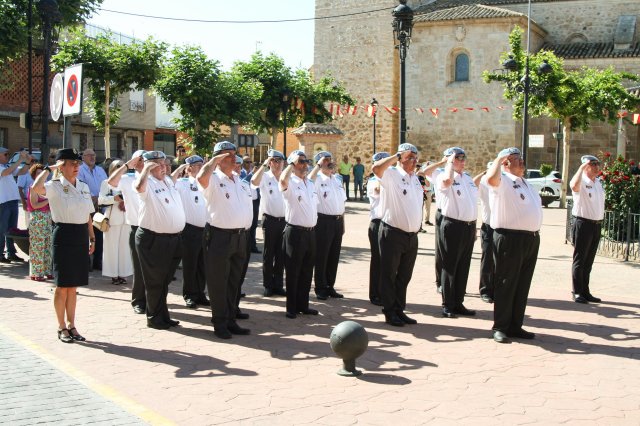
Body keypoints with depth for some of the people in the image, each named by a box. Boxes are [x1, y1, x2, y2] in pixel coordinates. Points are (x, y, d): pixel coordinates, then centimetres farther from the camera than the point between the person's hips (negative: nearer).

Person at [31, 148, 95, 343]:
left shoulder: (84, 187, 11)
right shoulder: (55, 186, -7)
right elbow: (36, 188, -30)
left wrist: (92, 238, 11)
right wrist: (48, 168, -17)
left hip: (81, 236, 5)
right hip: (63, 234, -5)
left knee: (73, 285, 13)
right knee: (63, 285, 2)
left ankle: (71, 325, 22)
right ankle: (61, 327, 14)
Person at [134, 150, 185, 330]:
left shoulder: (168, 181, 13)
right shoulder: (147, 183, -12)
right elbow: (139, 187, -36)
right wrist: (146, 168, -32)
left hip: (174, 239, 8)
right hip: (153, 239, -8)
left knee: (165, 280, 17)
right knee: (155, 281, 3)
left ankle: (163, 315, 27)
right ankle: (154, 318, 15)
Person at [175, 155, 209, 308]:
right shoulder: (182, 184, -3)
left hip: (205, 229, 5)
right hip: (190, 229, -5)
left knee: (203, 265, 11)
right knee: (190, 265, 3)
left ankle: (200, 294, 22)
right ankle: (190, 295, 13)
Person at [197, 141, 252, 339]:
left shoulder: (241, 182, 15)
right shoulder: (213, 180, -8)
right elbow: (201, 177, -32)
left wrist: (246, 232, 15)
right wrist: (216, 159, -17)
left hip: (241, 236, 7)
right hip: (220, 236, -7)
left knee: (234, 282, 14)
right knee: (218, 282, 1)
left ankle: (231, 321, 23)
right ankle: (220, 324, 9)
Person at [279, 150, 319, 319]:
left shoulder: (311, 184, 14)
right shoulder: (290, 183, -9)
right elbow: (282, 180, -34)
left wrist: (313, 226, 15)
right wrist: (292, 163, -21)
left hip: (311, 232, 7)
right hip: (295, 232, -7)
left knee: (307, 271, 14)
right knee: (293, 272, 2)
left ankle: (303, 305, 24)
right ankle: (291, 308, 10)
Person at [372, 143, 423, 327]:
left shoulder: (415, 178, 14)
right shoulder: (391, 175, -9)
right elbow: (376, 168, -29)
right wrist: (398, 155, -20)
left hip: (412, 235, 7)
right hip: (393, 234, -7)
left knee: (404, 276, 14)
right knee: (389, 274, 3)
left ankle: (399, 310, 24)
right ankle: (389, 313, 11)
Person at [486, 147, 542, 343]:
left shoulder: (525, 183, 21)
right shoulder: (502, 181, -6)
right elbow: (491, 178, -30)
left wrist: (536, 232, 18)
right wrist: (499, 158, -15)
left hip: (531, 238, 8)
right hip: (510, 238, -8)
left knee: (523, 285, 12)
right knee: (506, 284, -2)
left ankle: (515, 326, 20)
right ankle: (500, 327, 5)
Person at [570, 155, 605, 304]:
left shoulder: (598, 182, 12)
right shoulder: (582, 181, -11)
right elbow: (574, 186, -36)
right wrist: (581, 166, -31)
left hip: (597, 224, 8)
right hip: (583, 223, -7)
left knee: (589, 261, 13)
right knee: (580, 260, -1)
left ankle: (585, 292, 20)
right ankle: (577, 293, 4)